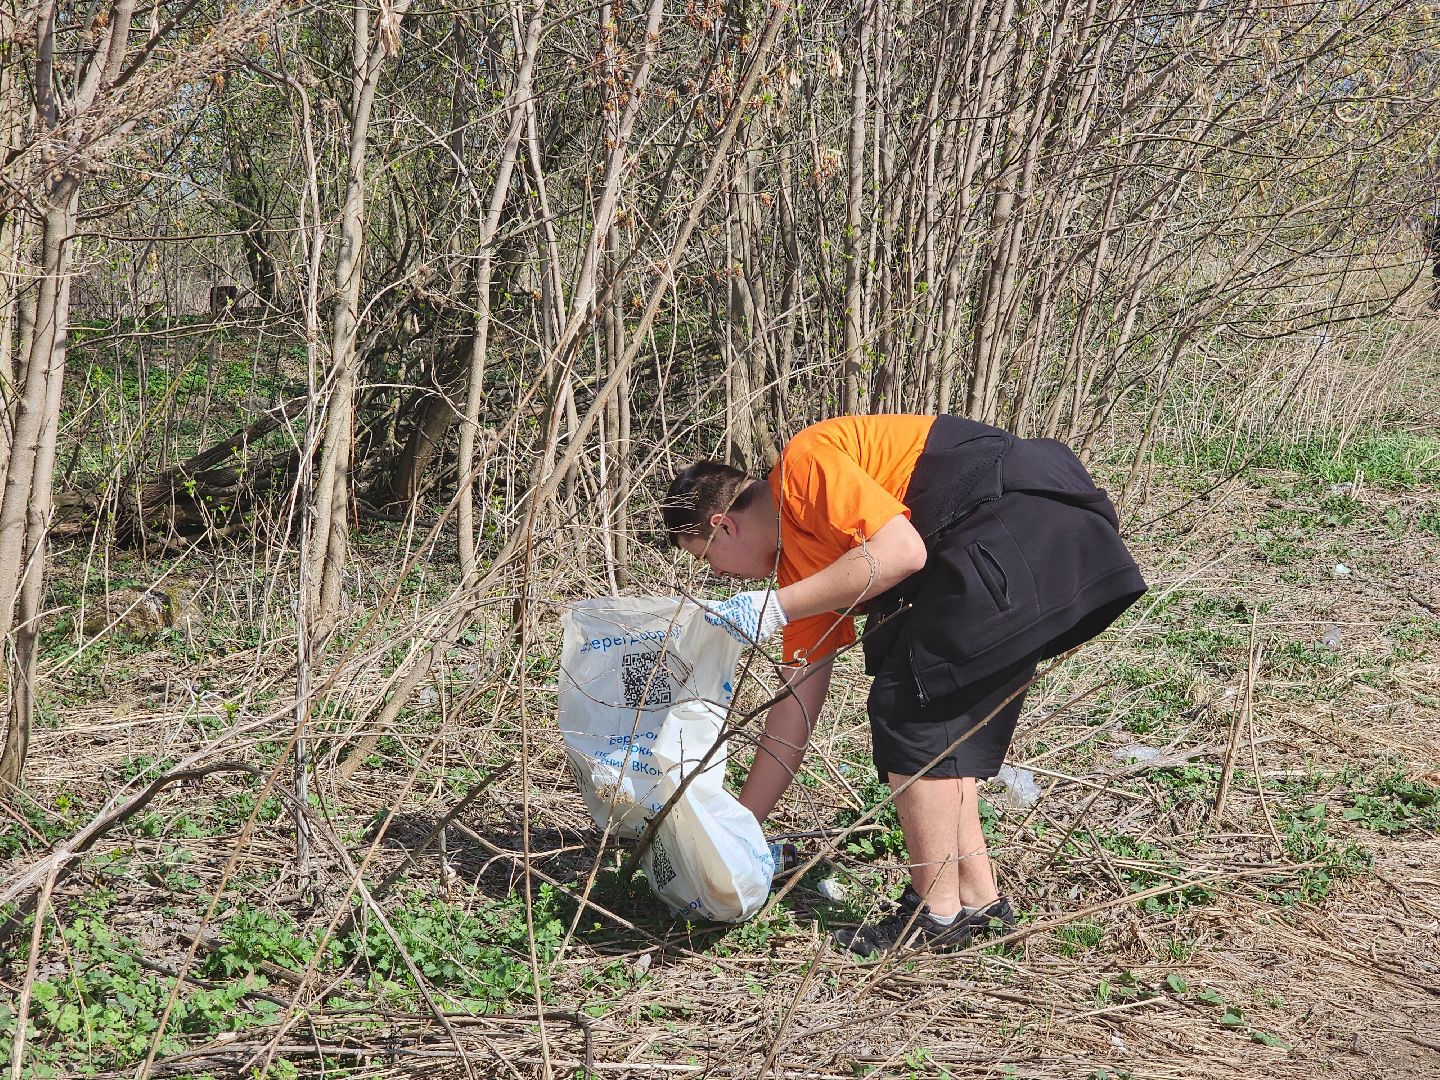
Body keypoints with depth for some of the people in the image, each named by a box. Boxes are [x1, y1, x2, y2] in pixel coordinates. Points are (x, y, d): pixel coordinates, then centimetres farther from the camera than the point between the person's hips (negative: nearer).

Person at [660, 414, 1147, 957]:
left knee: (910, 705, -7)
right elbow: (796, 704, 17)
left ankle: (939, 913, -1)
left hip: (1023, 523, -10)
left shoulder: (805, 463, -10)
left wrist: (776, 607, -17)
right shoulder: (800, 560, 16)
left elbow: (901, 551, -24)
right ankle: (978, 897, 20)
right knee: (937, 717, 13)